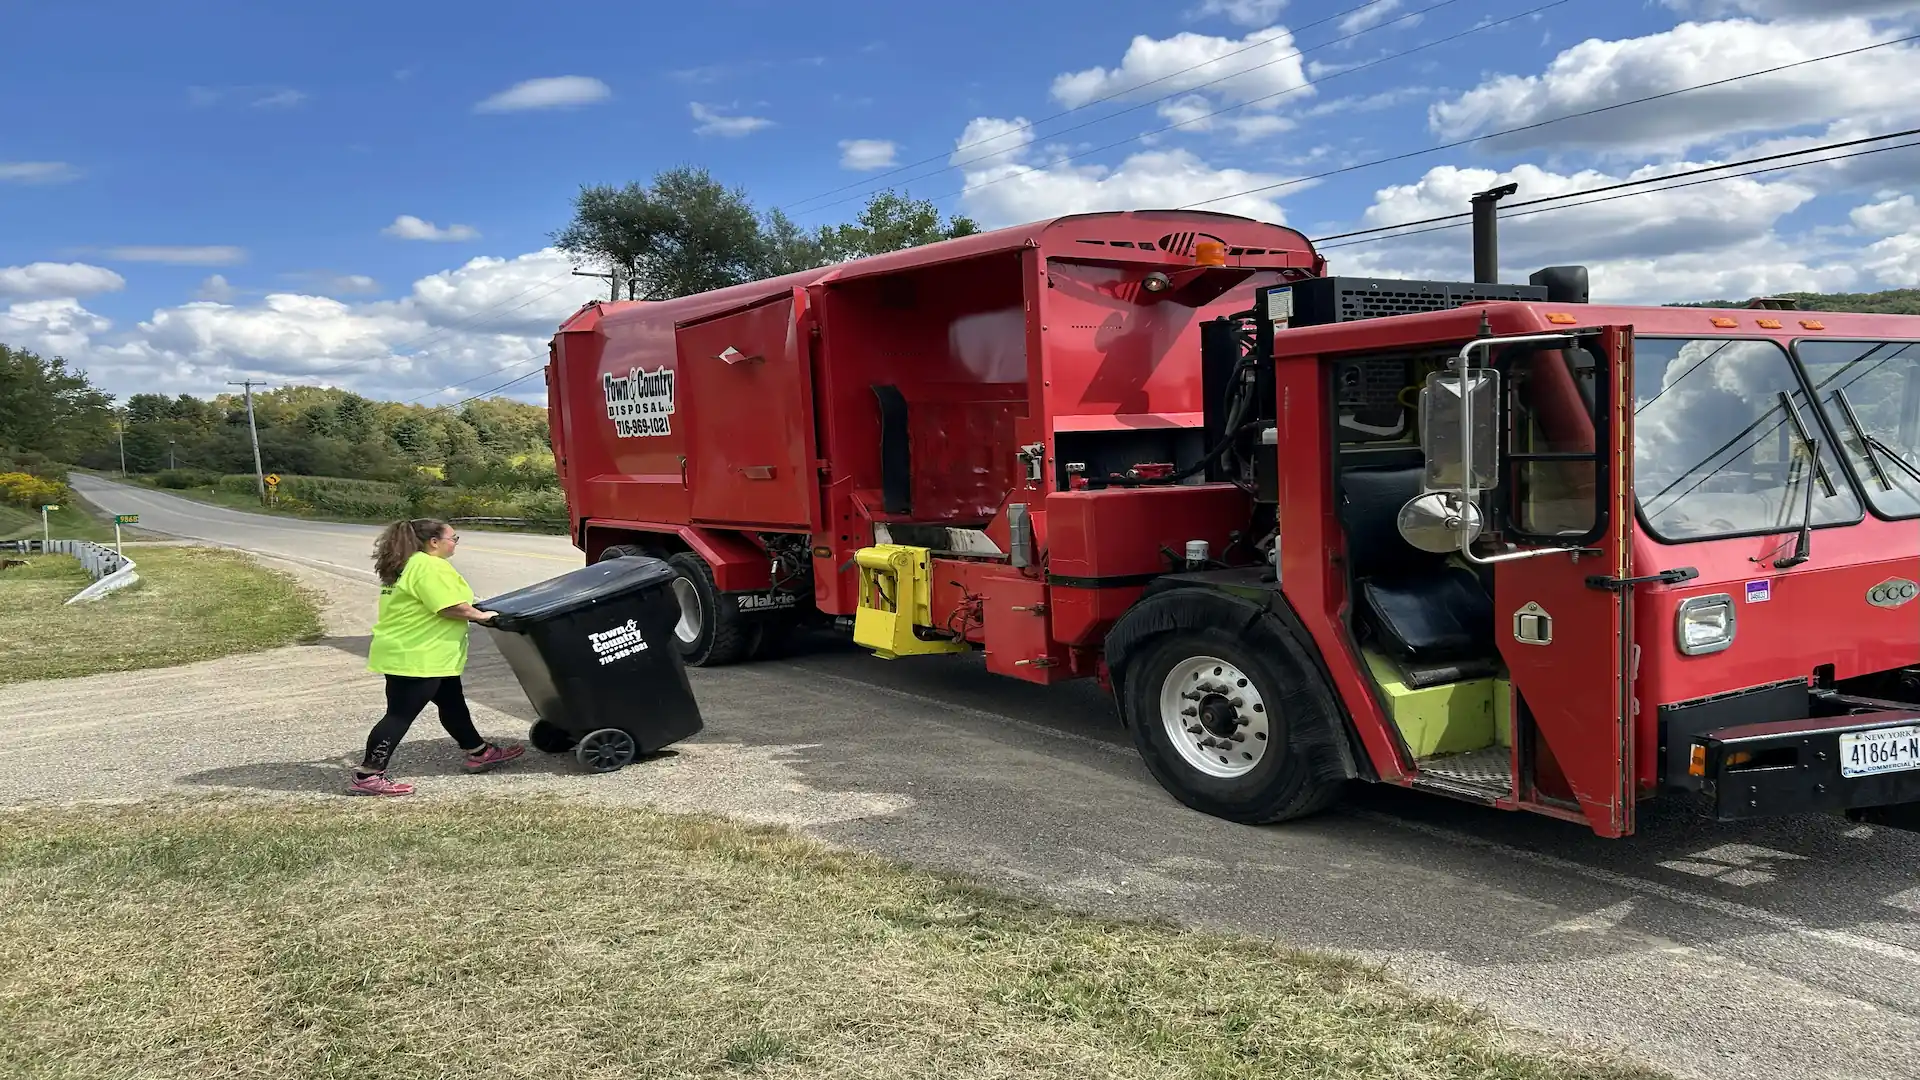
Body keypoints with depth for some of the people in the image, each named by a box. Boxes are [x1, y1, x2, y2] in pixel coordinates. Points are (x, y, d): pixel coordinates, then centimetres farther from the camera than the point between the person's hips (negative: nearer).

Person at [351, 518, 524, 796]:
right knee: (401, 715, -5)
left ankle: (479, 753, 31)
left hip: (411, 653, 11)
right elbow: (452, 607, -25)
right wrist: (480, 615, -9)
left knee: (452, 703, 19)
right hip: (414, 657, -11)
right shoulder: (431, 567, -19)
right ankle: (367, 776, -1)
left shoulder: (409, 565, 15)